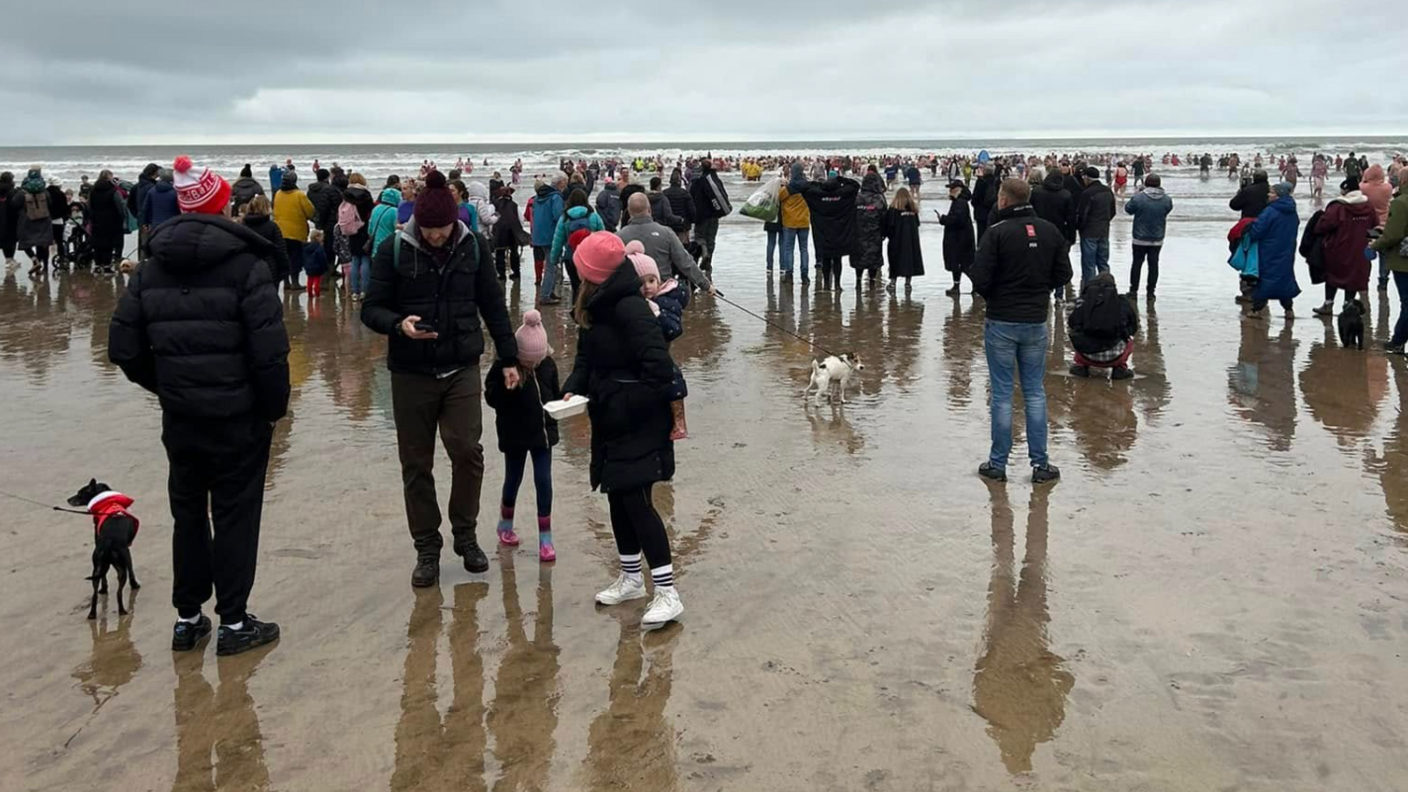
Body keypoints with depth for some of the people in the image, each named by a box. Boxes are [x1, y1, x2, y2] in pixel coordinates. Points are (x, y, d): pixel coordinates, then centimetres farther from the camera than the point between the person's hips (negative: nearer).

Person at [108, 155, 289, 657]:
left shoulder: (153, 267, 4)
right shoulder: (246, 265, -13)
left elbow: (123, 346, 2)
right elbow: (269, 351, -18)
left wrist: (165, 385, 15)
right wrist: (275, 407, -5)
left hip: (180, 418, 5)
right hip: (238, 417, -5)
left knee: (188, 513, 16)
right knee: (235, 515, 5)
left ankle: (187, 618, 24)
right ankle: (233, 623, 11)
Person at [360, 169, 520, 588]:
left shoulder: (473, 247, 0)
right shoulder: (394, 250, -6)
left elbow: (493, 305, 7)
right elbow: (371, 309, -3)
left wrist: (509, 358, 6)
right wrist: (399, 325, -23)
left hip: (461, 369, 1)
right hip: (411, 373, 0)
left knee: (467, 451, -8)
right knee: (416, 464, 5)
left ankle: (465, 534, 15)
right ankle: (427, 548, 19)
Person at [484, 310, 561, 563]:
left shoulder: (548, 363, -1)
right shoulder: (504, 366, -14)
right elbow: (491, 397, -17)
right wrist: (508, 385, -29)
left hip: (542, 431, 3)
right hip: (515, 435, -3)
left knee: (544, 481, 2)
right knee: (513, 479, 13)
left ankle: (545, 538, 8)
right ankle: (505, 524, 38)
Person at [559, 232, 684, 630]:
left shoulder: (631, 309, -21)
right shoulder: (594, 307, 7)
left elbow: (660, 370, -26)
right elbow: (586, 359, 15)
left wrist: (624, 406, -21)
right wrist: (572, 388, -4)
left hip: (638, 425, -9)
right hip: (610, 422, 9)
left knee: (635, 500, -10)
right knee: (617, 498, 16)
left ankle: (668, 593, -3)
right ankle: (631, 579, 31)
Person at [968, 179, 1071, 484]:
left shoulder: (997, 233, -14)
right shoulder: (1051, 232, 2)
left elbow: (979, 279, -17)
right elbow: (1063, 275, 5)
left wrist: (993, 296, 3)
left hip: (1001, 322, -4)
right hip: (1036, 322, 4)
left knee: (1002, 393, 4)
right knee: (1035, 393, 11)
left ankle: (998, 464, 11)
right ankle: (1040, 464, 13)